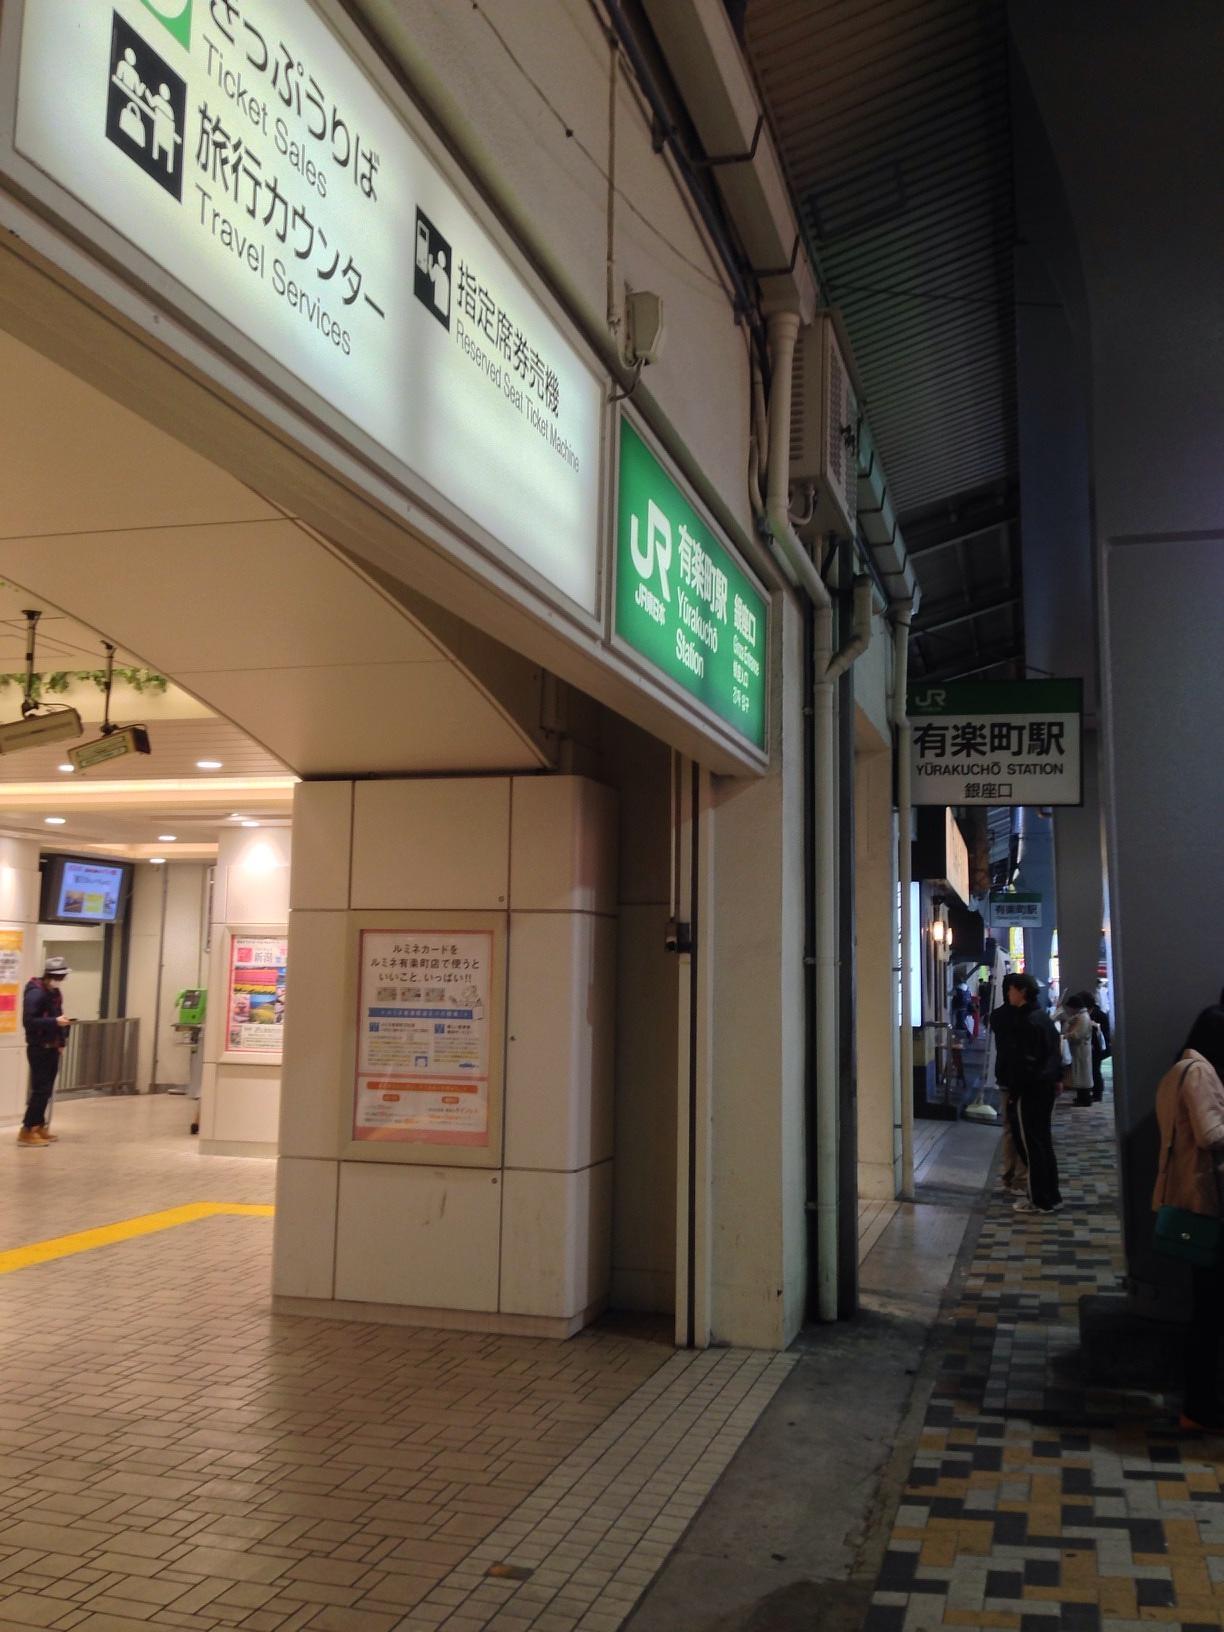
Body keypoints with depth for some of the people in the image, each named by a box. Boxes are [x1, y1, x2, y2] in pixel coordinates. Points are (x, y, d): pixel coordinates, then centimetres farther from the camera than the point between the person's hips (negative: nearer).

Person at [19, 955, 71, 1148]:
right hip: (39, 1049, -8)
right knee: (40, 1090, -9)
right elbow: (29, 1021, -23)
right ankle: (26, 1131, -4)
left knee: (46, 1090, 11)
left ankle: (39, 1126, 19)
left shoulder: (55, 993, 12)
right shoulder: (35, 993, -16)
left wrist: (61, 1042, 10)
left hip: (52, 1048, 8)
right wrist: (55, 1021, -27)